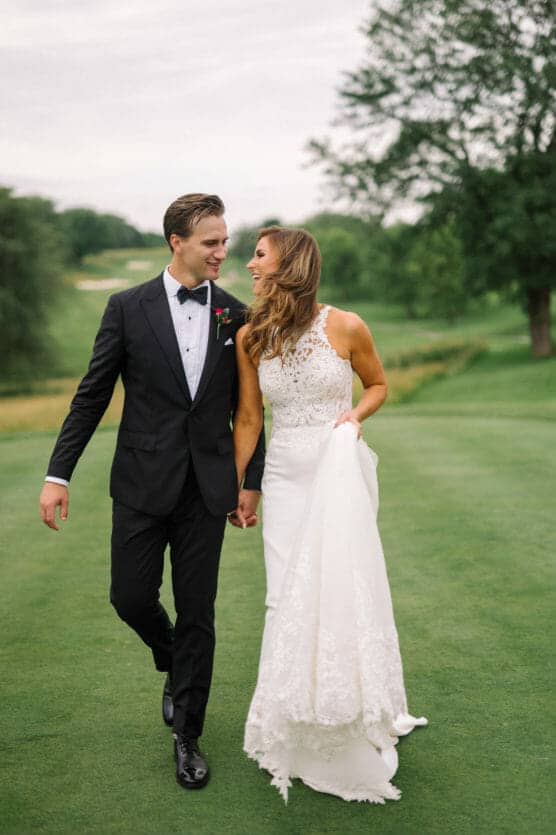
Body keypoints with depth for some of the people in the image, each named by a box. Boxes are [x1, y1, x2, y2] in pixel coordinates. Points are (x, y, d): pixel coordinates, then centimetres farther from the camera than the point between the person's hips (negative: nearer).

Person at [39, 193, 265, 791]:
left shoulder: (235, 316, 2)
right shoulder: (128, 308, -3)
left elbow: (246, 407, 8)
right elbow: (92, 395, -1)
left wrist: (253, 482, 5)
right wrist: (58, 474, -5)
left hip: (206, 489, 1)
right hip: (143, 484, 0)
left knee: (197, 612, 5)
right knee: (131, 597, 5)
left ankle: (187, 735, 19)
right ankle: (174, 666, 39)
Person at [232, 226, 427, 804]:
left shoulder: (345, 327, -9)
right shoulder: (250, 338, -1)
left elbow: (378, 384, 7)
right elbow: (248, 418, 6)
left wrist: (356, 414, -13)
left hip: (342, 471, -2)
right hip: (286, 477, 2)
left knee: (346, 590, 1)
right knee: (289, 598, 3)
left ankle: (356, 731, 23)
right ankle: (300, 734, 21)